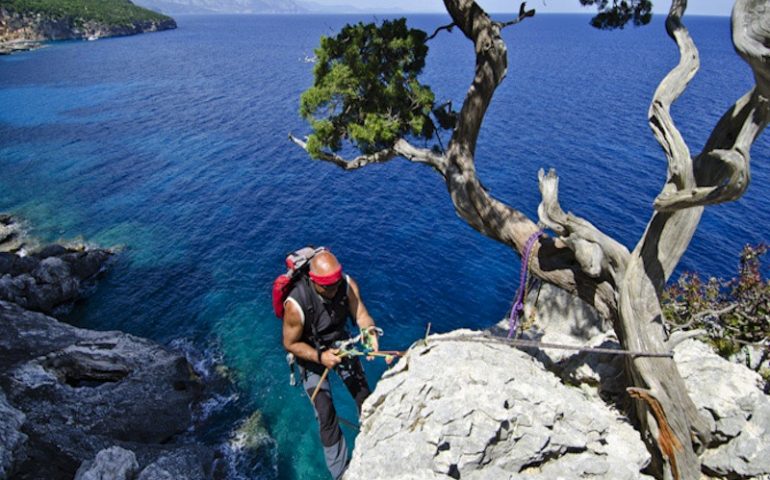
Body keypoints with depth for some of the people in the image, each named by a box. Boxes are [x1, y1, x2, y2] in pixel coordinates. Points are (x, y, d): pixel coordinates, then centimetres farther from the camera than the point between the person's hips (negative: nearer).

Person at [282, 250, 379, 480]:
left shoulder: (347, 284, -26)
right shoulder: (296, 304, -36)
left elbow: (361, 314, -23)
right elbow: (290, 344, -22)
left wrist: (371, 332, -44)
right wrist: (320, 357, -33)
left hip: (340, 343, 4)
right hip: (311, 353, -3)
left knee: (364, 396, 10)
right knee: (326, 414, -4)